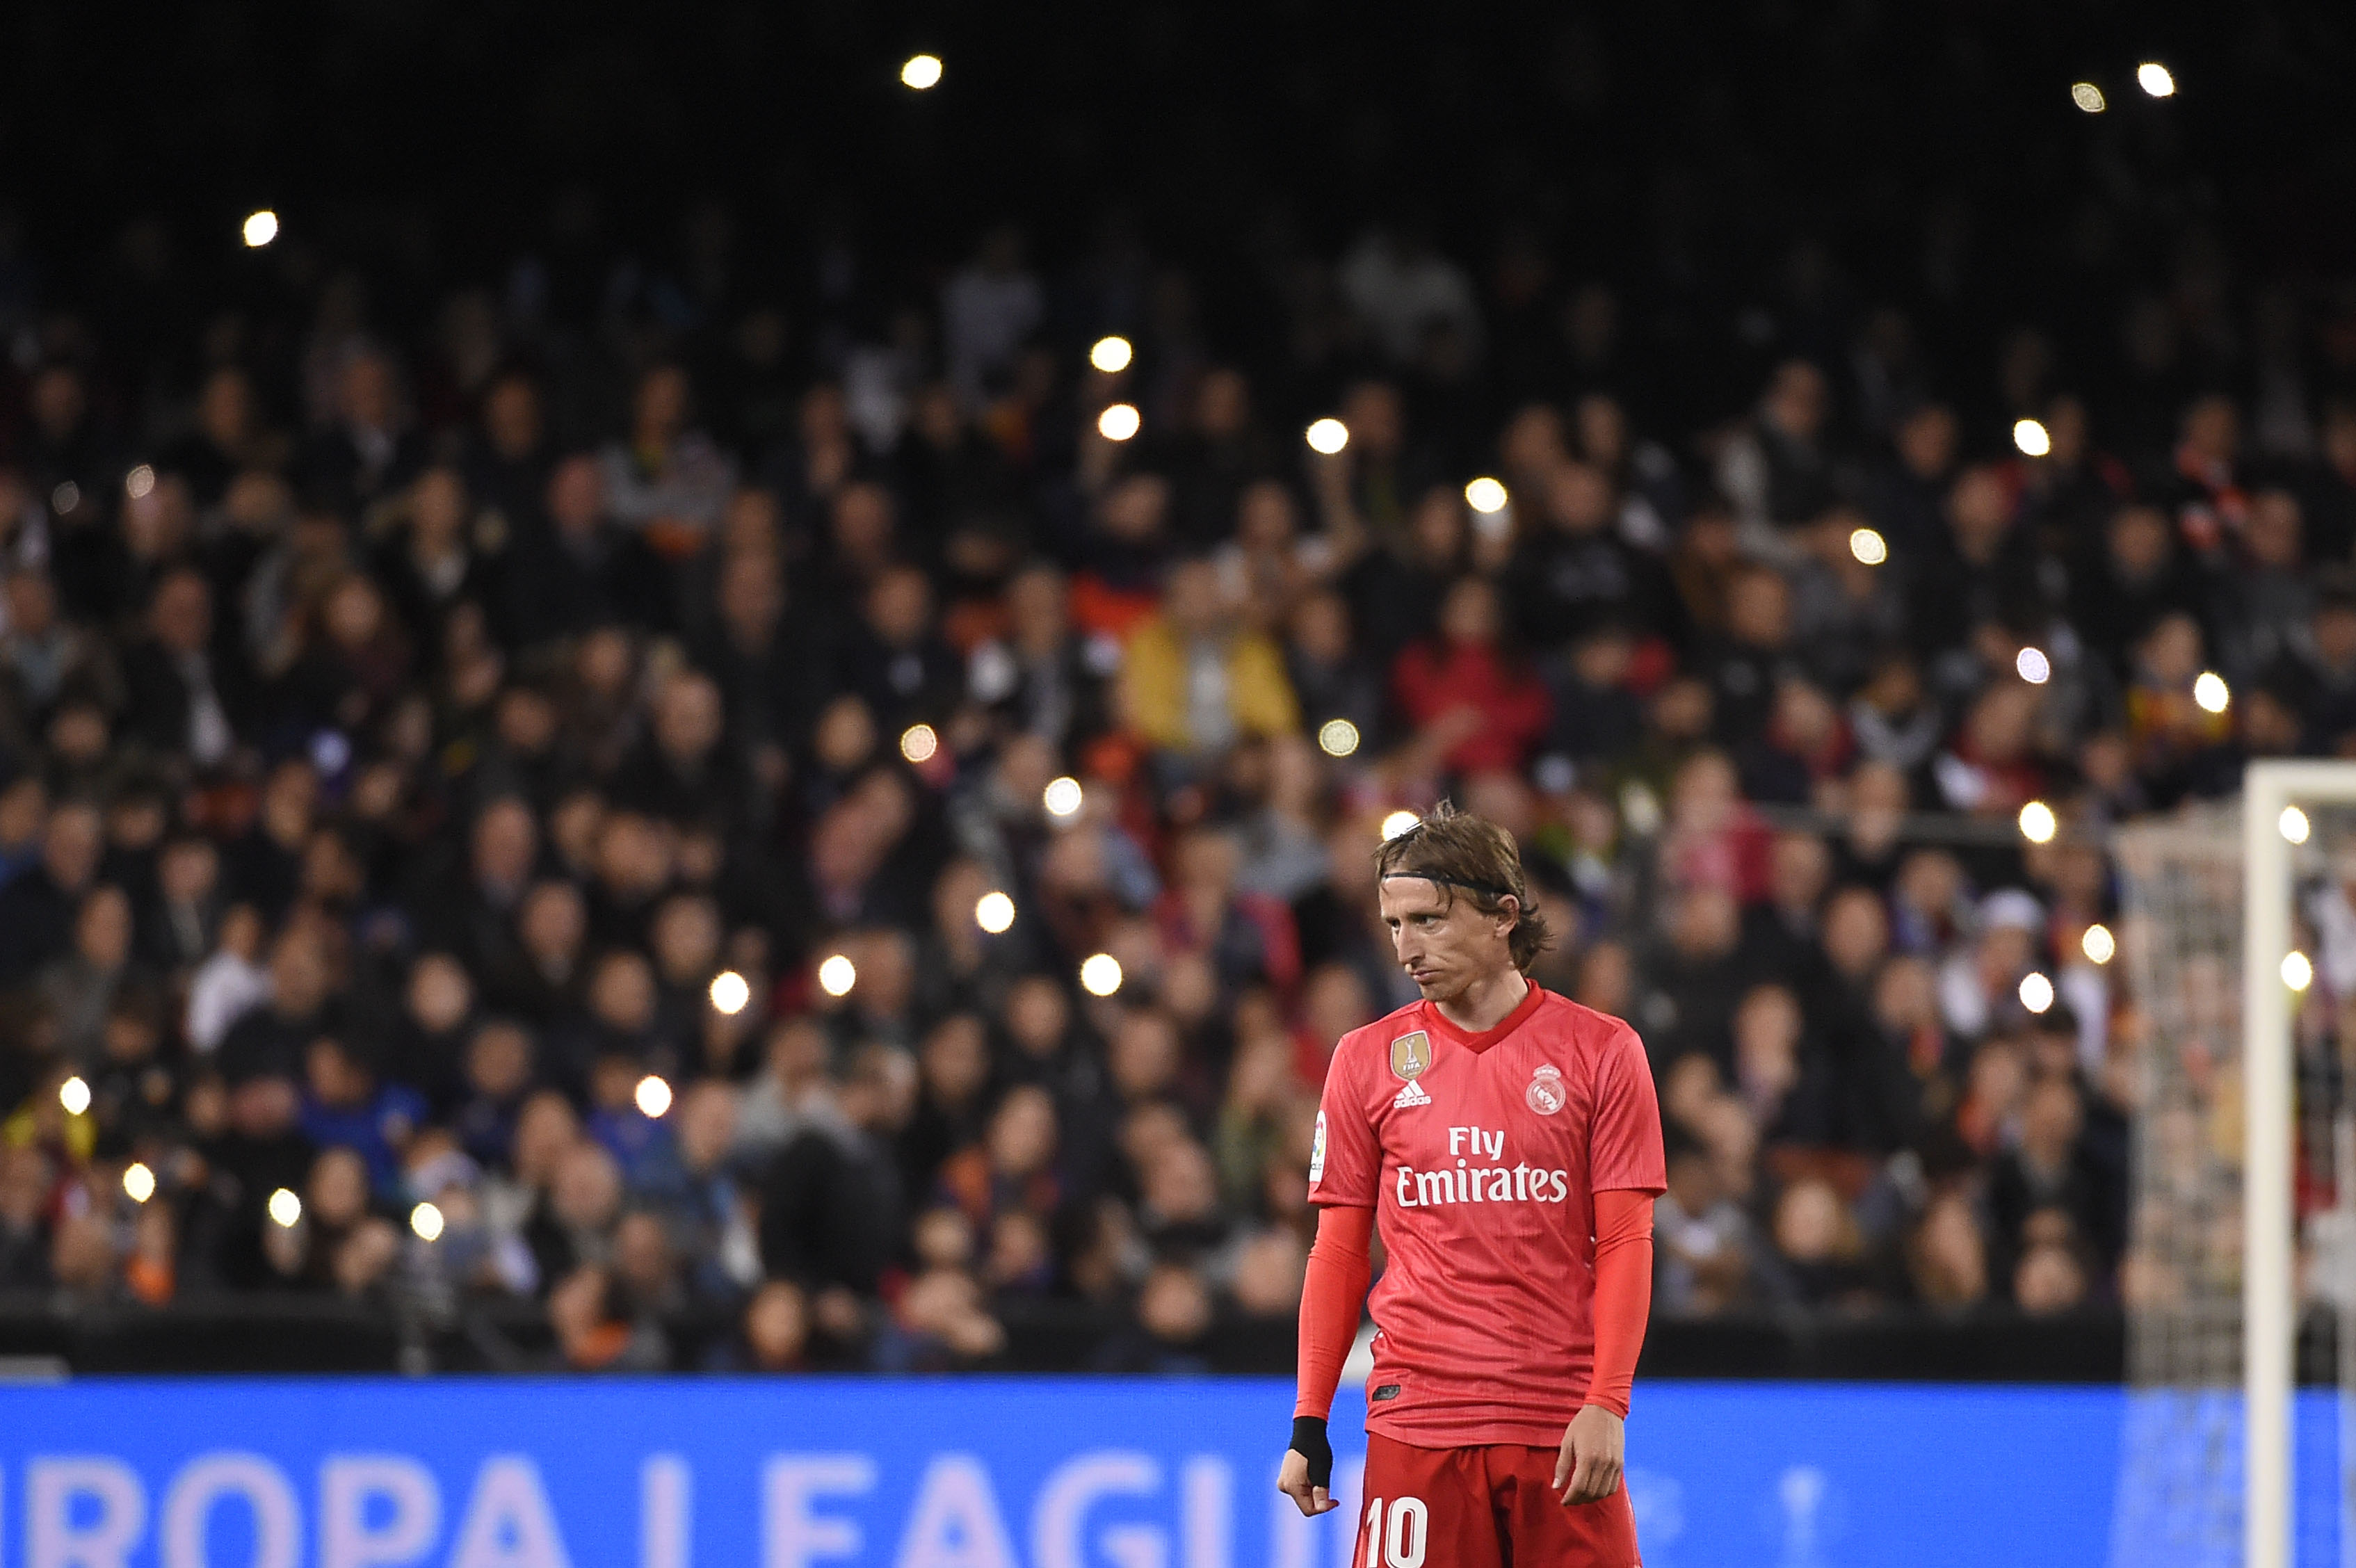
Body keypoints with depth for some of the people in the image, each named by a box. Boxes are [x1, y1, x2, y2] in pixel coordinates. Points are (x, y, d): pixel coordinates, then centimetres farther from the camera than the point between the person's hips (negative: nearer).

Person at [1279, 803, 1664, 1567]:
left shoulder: (1602, 1051, 2)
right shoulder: (1366, 1059, 7)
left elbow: (1625, 1243, 1)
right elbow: (1339, 1251, 10)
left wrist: (1606, 1405, -9)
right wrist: (1309, 1425, 4)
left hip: (1565, 1424, -1)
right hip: (1417, 1413, 1)